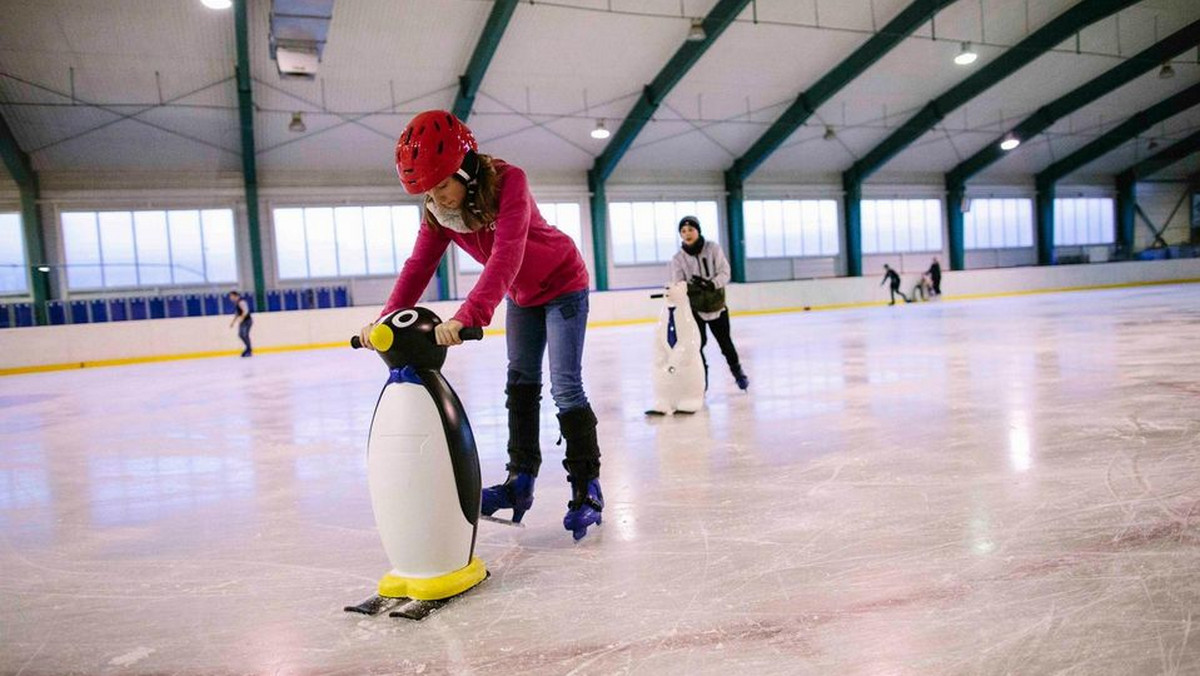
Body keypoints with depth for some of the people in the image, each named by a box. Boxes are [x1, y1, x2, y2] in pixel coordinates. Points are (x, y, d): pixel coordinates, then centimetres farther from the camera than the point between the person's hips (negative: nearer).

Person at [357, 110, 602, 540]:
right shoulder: (437, 211, -14)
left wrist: (467, 316, -59)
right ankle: (521, 479, 18)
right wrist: (388, 318, -35)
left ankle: (587, 488, -1)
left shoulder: (509, 182, -35)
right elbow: (419, 265, -20)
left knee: (565, 387, -10)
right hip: (521, 294, 7)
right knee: (520, 381, 9)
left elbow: (506, 256, -47)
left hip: (562, 283, -7)